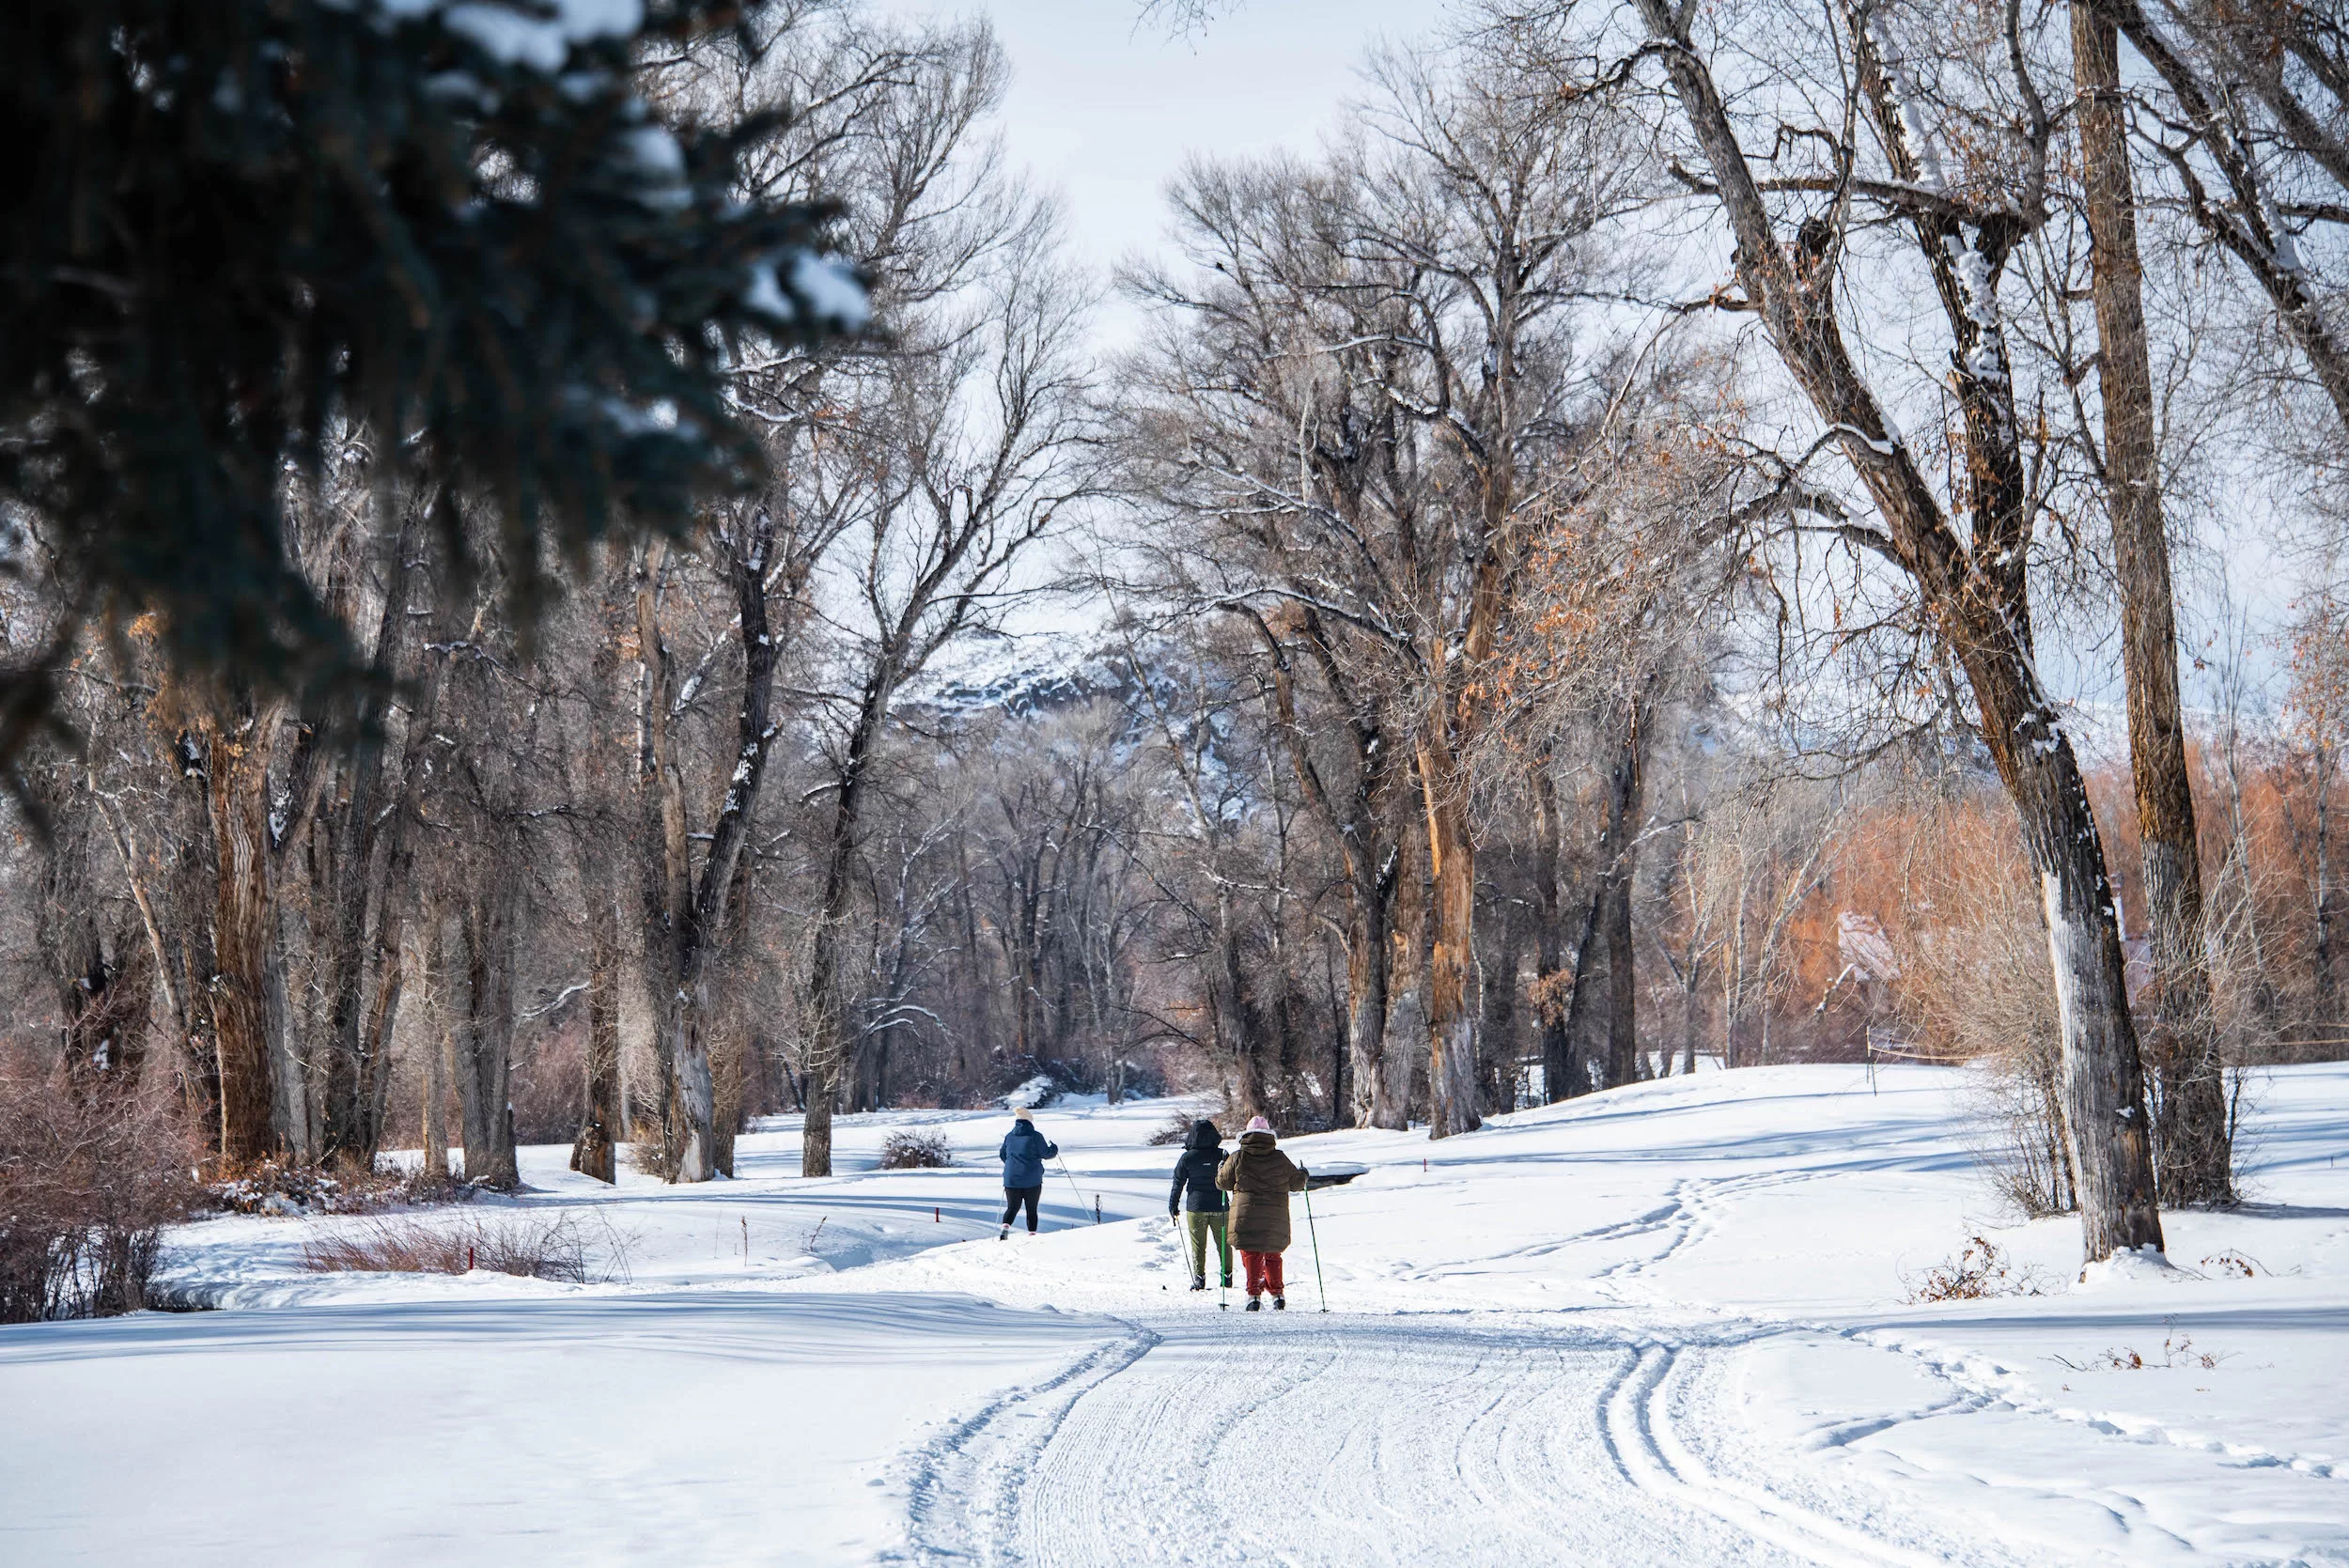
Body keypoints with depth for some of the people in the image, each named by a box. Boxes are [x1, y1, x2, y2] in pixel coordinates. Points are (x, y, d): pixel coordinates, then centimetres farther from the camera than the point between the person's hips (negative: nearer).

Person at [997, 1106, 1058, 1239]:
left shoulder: (1009, 1136, 4)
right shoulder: (1035, 1136, -8)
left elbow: (1002, 1155, 14)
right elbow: (1046, 1154, -5)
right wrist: (1054, 1149, 16)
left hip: (1011, 1179, 3)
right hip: (1032, 1180, -3)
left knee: (1012, 1207, 9)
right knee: (1032, 1209, 9)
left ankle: (1005, 1227, -15)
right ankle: (1032, 1234, 5)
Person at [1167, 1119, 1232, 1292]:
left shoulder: (1187, 1157, -7)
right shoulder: (1222, 1155, -4)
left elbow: (1178, 1183, -2)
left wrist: (1173, 1206, 7)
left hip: (1196, 1207, -1)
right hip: (1219, 1207, 1)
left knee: (1198, 1245, 4)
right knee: (1224, 1243, 12)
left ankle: (1199, 1279, 0)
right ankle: (1227, 1277, 13)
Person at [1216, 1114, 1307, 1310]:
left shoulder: (1238, 1158, -3)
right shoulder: (1280, 1159, 1)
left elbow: (1223, 1182, 6)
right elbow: (1296, 1183, 11)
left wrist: (1221, 1169, 28)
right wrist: (1303, 1174, 34)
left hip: (1246, 1216, -2)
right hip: (1275, 1219, 2)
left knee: (1251, 1256, 3)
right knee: (1273, 1256, 15)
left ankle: (1254, 1295, -7)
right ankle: (1277, 1294, 13)